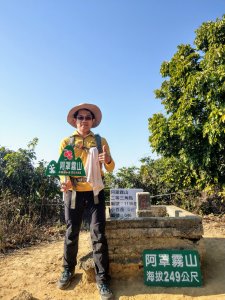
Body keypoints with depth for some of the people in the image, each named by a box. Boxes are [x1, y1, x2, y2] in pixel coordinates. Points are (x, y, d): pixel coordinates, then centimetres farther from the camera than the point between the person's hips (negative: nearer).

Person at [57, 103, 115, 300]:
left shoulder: (100, 141, 4)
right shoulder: (66, 142, 5)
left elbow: (110, 169, 1)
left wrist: (108, 161, -23)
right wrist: (64, 180, -20)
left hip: (95, 193, 0)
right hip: (73, 193, 1)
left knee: (98, 235, 0)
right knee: (71, 234, 12)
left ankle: (102, 279, 14)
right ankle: (68, 270, 36)